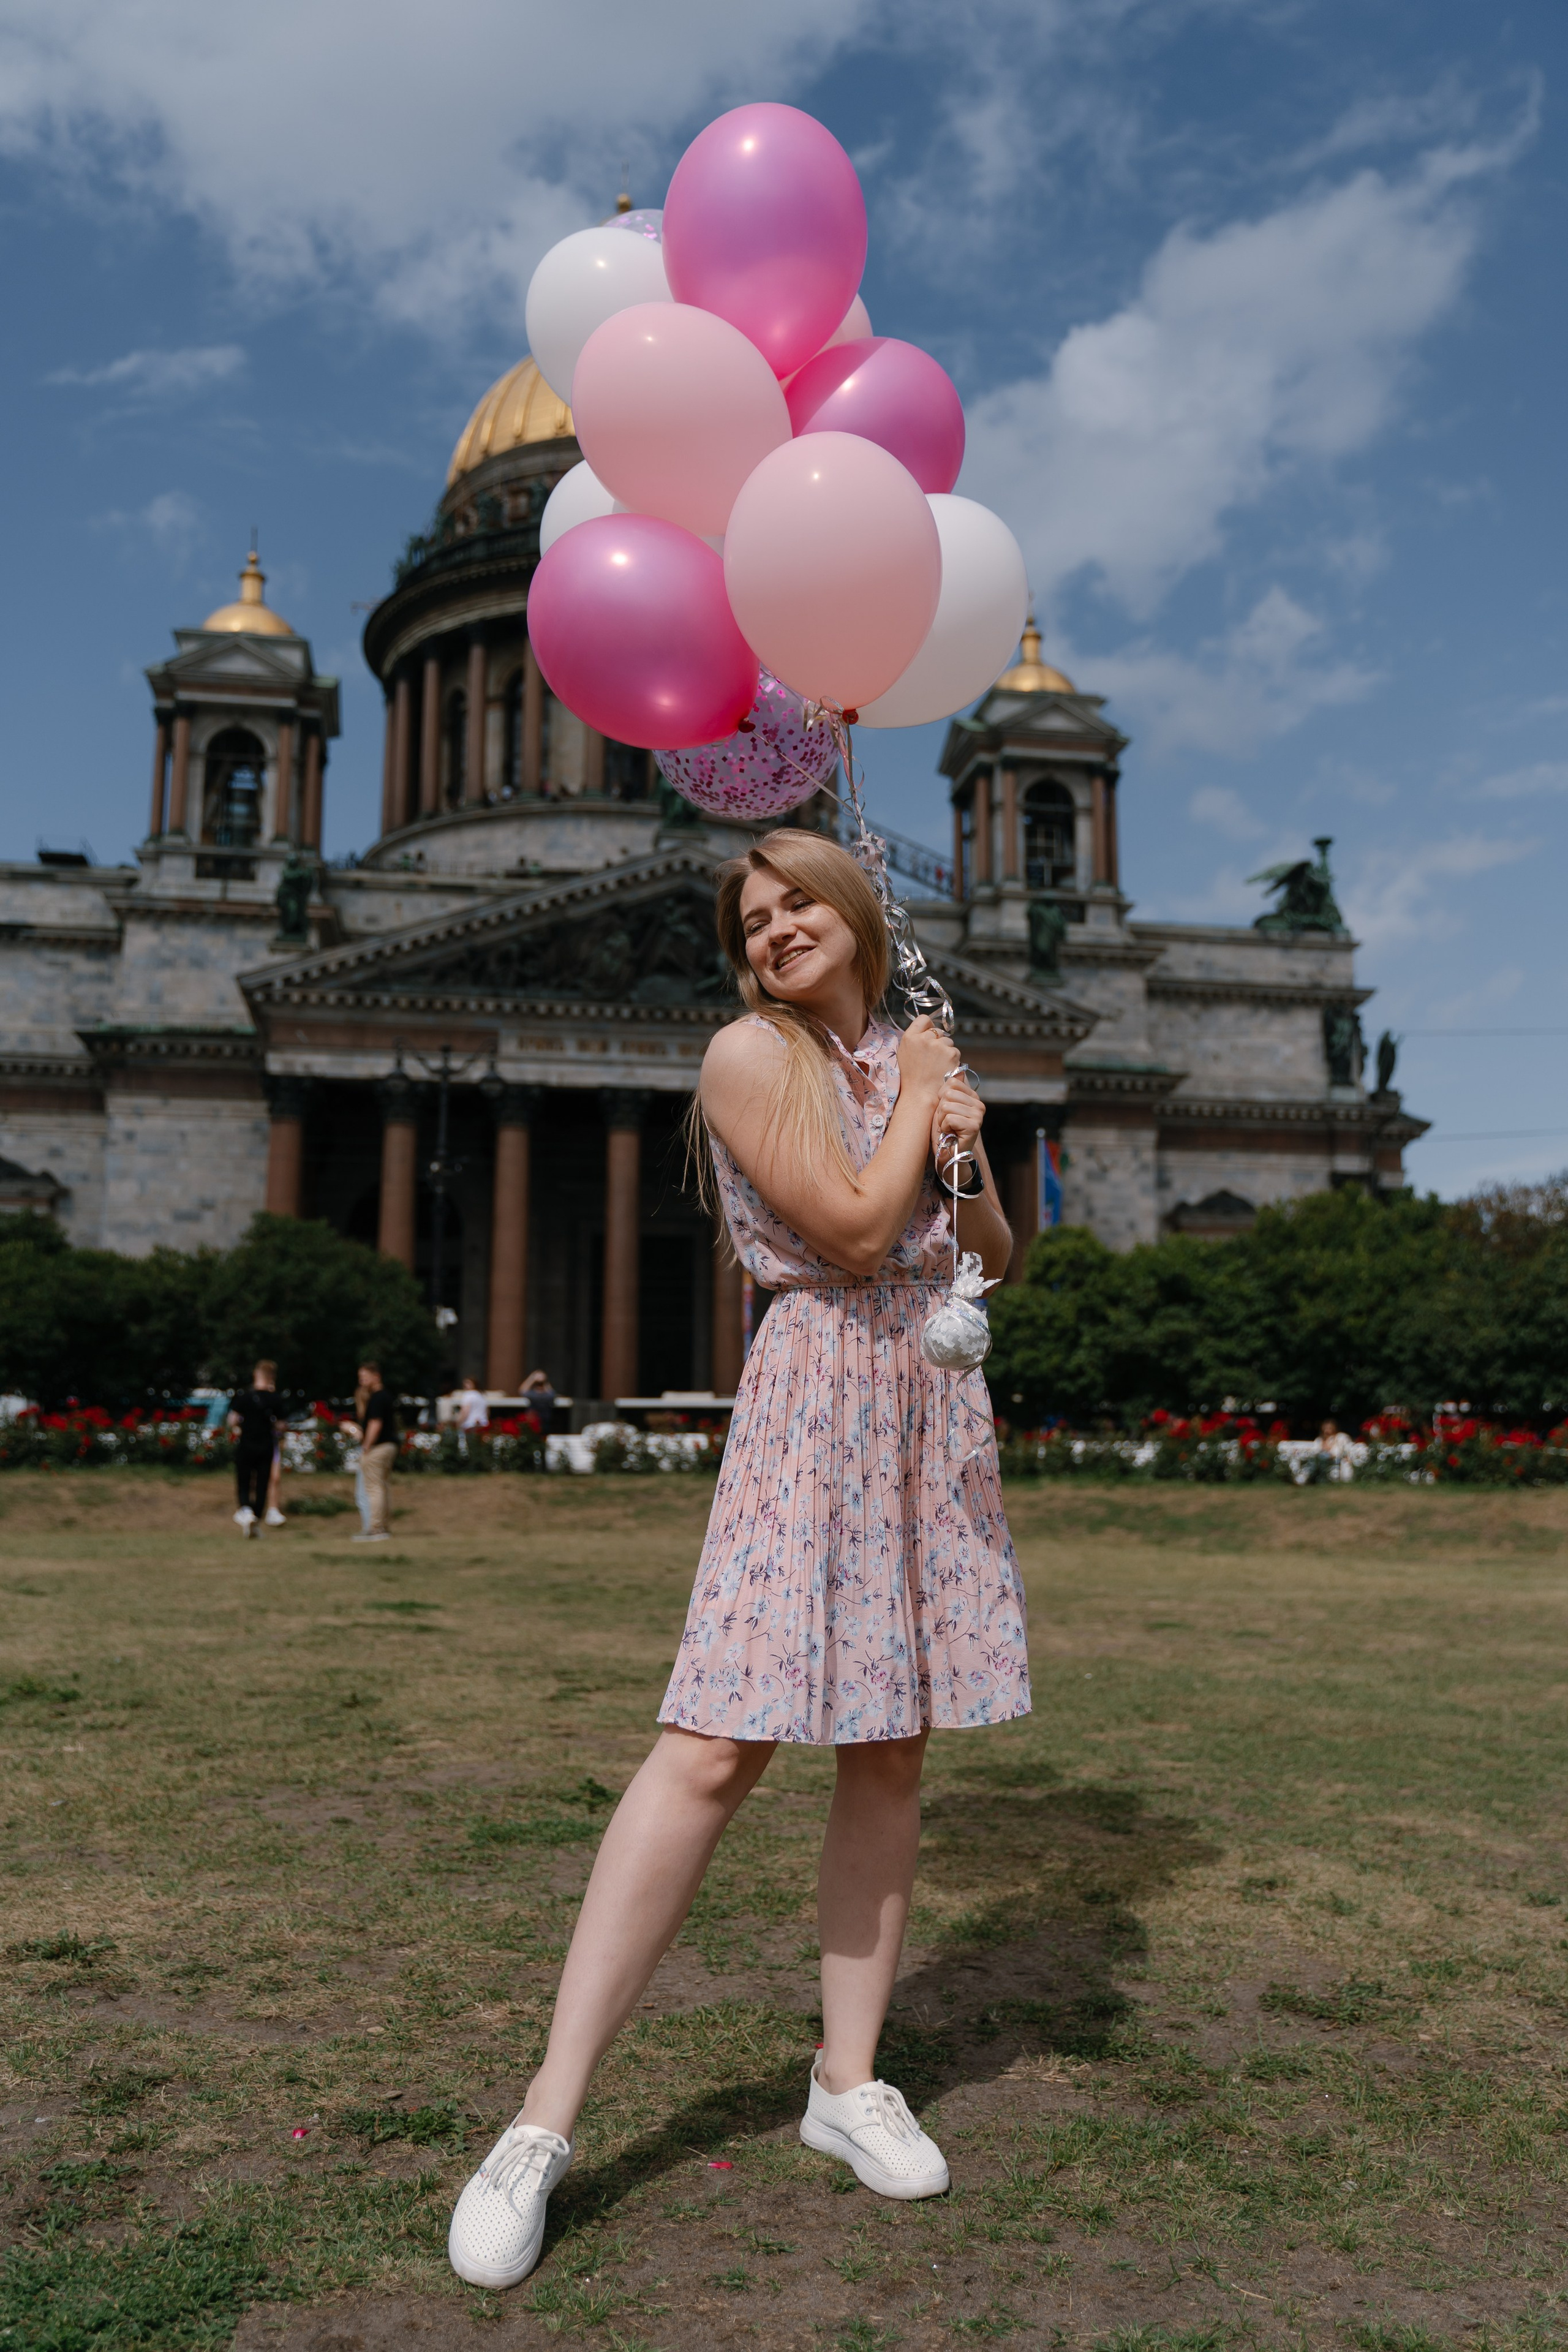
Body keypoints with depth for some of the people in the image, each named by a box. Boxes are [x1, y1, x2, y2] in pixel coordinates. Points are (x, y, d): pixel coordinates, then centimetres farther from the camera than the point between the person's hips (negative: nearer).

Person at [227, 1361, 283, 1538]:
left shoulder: (243, 1395, -8)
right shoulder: (274, 1398, -4)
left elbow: (233, 1419, -9)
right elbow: (280, 1425, 0)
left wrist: (235, 1430, 11)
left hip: (245, 1446, -1)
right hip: (266, 1446, 1)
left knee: (243, 1484, 8)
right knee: (262, 1485, 8)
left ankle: (245, 1510, -20)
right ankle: (256, 1523, 9)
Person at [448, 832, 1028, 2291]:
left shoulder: (914, 1052, 15)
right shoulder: (749, 1054, -4)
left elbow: (994, 1259, 18)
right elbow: (853, 1231, -14)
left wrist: (967, 1151, -1)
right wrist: (919, 1096, -1)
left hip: (936, 1408, 6)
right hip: (816, 1399, -6)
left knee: (894, 1750, 7)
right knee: (718, 1744, -13)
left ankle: (847, 2083, 21)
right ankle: (544, 2123, -5)